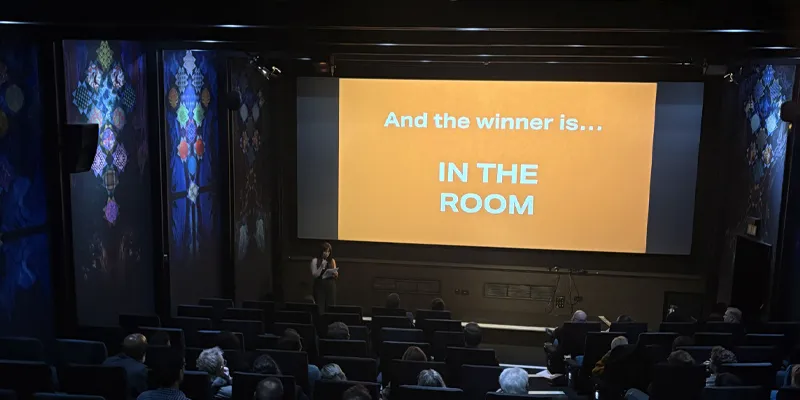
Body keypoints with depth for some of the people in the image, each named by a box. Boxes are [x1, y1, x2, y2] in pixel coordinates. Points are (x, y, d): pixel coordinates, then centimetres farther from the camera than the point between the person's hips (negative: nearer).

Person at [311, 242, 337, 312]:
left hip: (331, 286, 3)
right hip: (320, 287, -3)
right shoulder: (315, 261, 0)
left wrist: (335, 274, -9)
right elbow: (314, 275, -6)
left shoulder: (332, 261, 10)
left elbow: (336, 276, 14)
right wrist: (322, 266, -15)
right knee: (320, 308, -6)